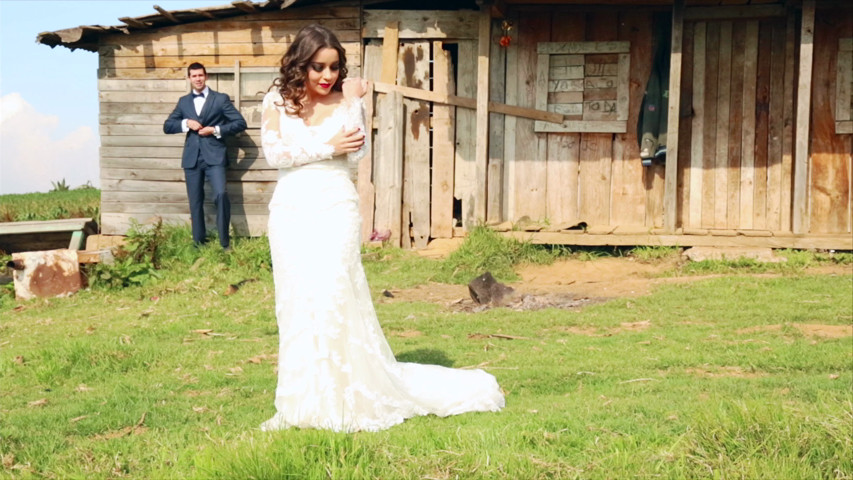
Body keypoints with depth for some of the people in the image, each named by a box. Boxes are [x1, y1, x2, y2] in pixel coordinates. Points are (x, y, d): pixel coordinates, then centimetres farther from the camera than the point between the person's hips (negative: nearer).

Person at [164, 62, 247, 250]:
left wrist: (216, 130, -12)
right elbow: (167, 126, 13)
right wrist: (186, 123, -6)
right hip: (192, 158, 4)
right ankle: (199, 243, 17)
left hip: (214, 156, -4)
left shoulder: (221, 99, 4)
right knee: (195, 202, 7)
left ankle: (225, 242, -8)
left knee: (221, 194, -20)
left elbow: (240, 123, -1)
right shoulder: (183, 101, 14)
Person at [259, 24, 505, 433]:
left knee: (331, 298, -8)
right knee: (295, 303, 3)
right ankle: (298, 405, 8)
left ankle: (336, 401, -2)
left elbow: (357, 152, -6)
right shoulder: (277, 101, 5)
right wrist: (328, 148, -7)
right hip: (290, 210, 1)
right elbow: (274, 153, -6)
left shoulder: (345, 99, 5)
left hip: (335, 207, -1)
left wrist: (353, 104, -11)